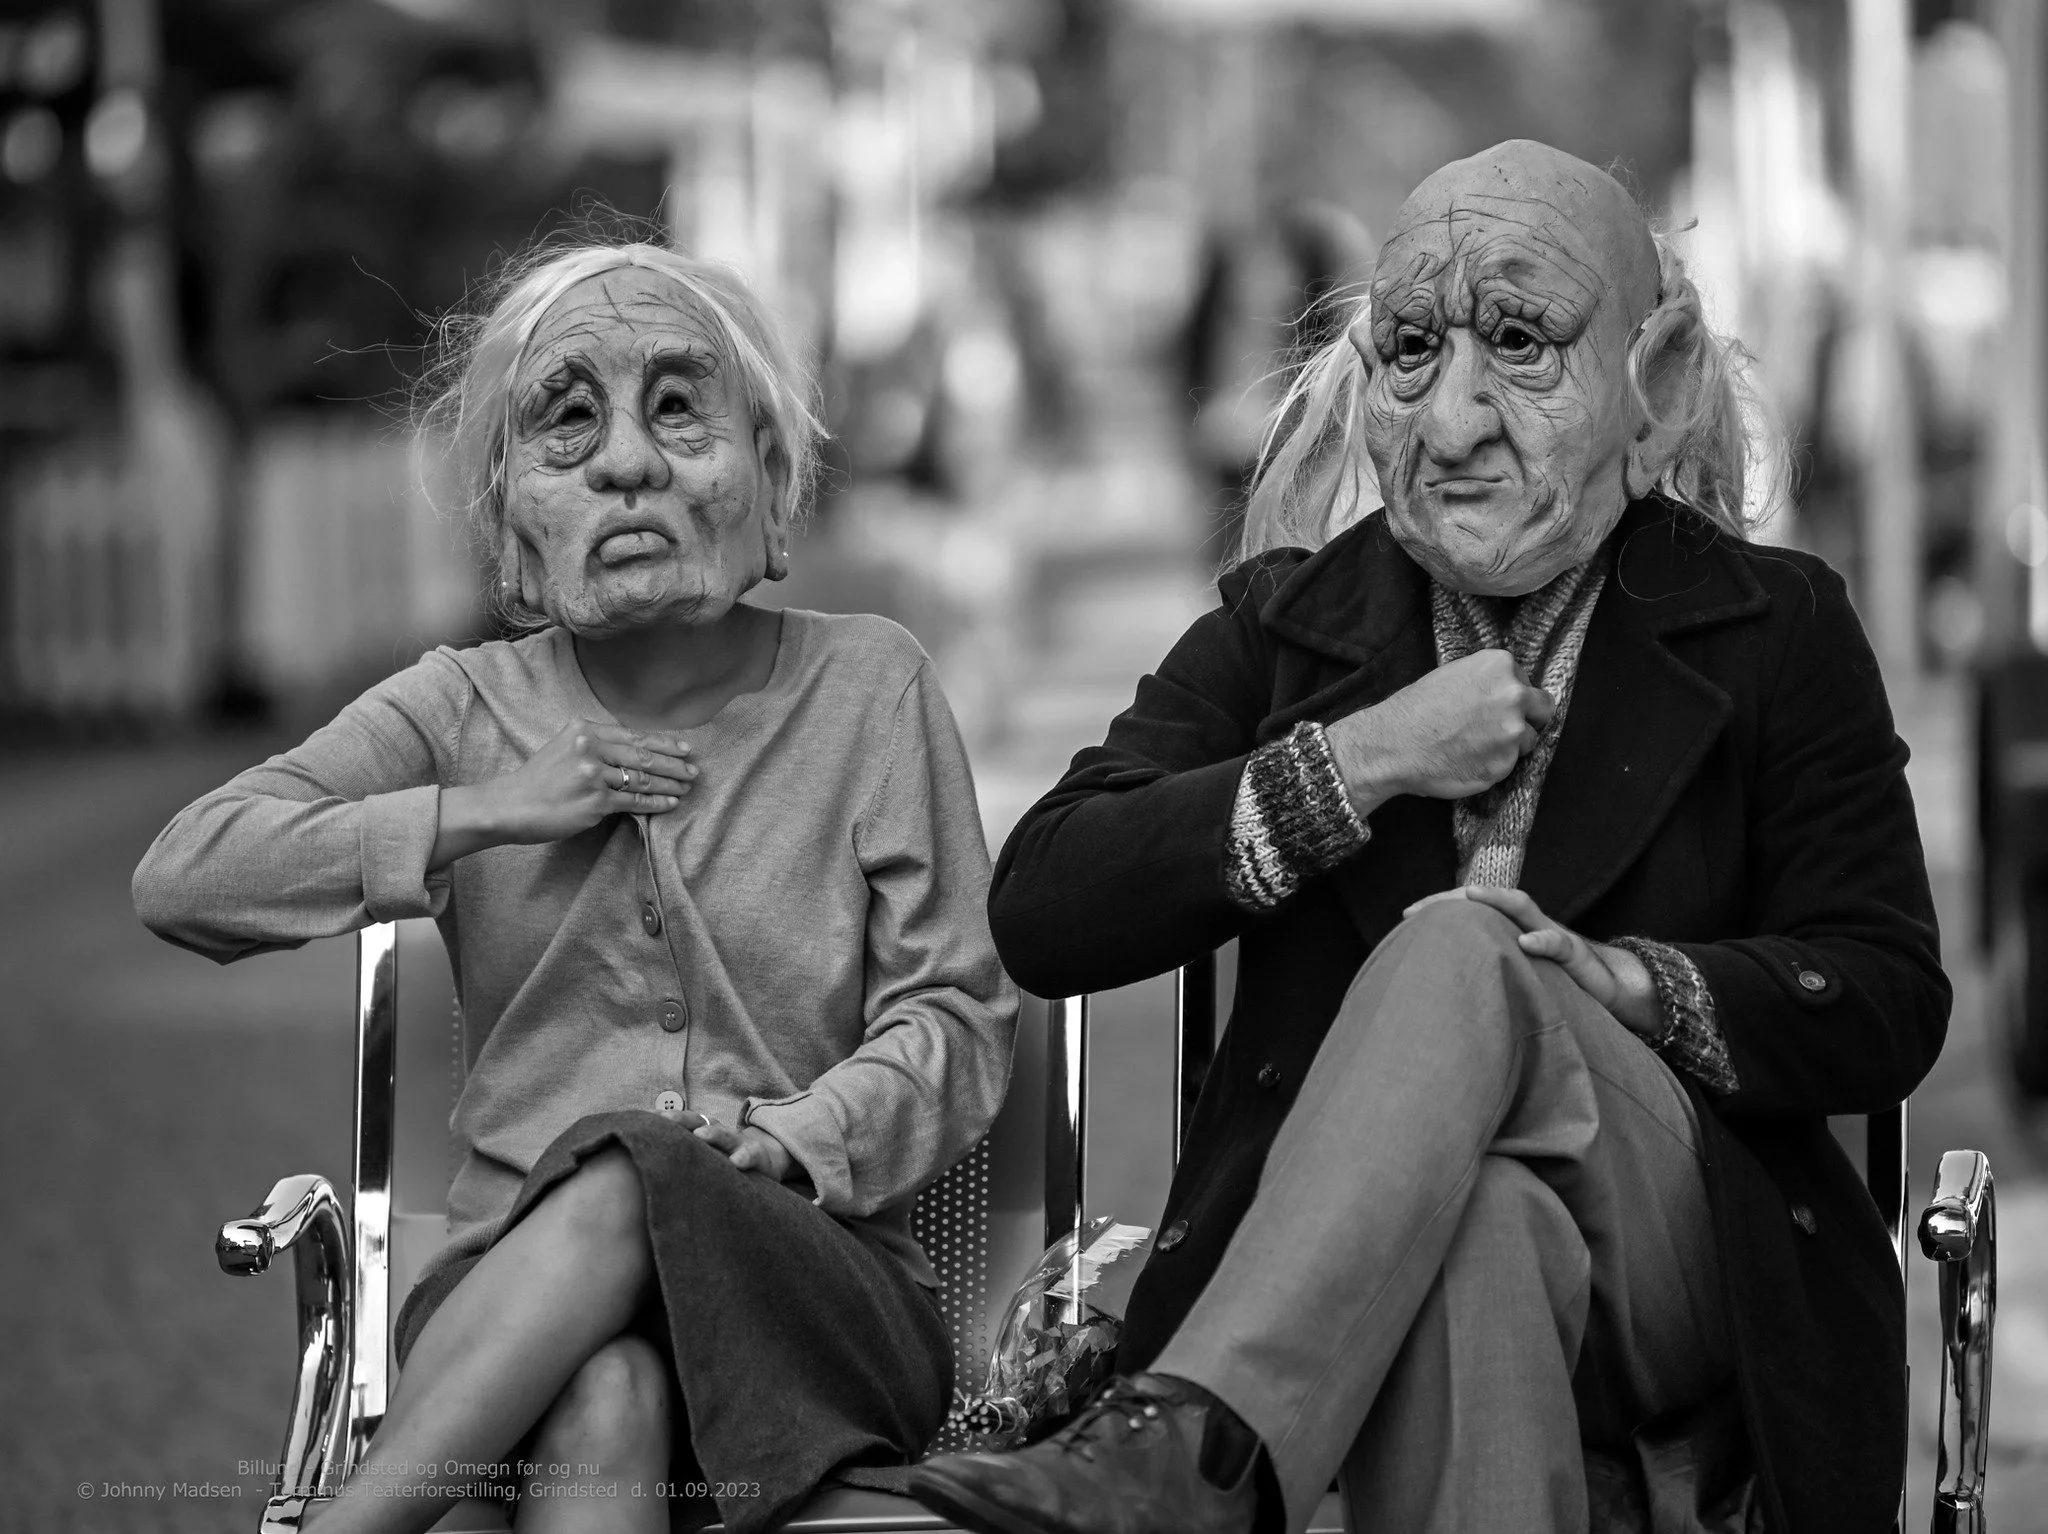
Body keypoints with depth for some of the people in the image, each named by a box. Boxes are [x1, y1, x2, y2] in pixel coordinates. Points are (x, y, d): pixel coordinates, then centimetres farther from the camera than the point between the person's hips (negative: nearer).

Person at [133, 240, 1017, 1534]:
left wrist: (800, 1132, -17)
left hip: (823, 1278, 0)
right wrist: (499, 812, -6)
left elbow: (959, 1017, 4)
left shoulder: (870, 688, 8)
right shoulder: (466, 710, 12)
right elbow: (182, 877, 0)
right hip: (515, 1283, 0)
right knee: (604, 1394, -38)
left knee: (620, 1185, -35)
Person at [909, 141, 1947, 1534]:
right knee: (1481, 1230, -38)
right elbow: (1041, 917, 1)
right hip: (1328, 1266, 1)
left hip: (1692, 1276, -1)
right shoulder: (1287, 625, 15)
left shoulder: (1775, 628, 11)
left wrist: (1613, 980, -15)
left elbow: (1891, 1010, 3)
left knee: (1460, 954, -32)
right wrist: (1359, 764, -8)